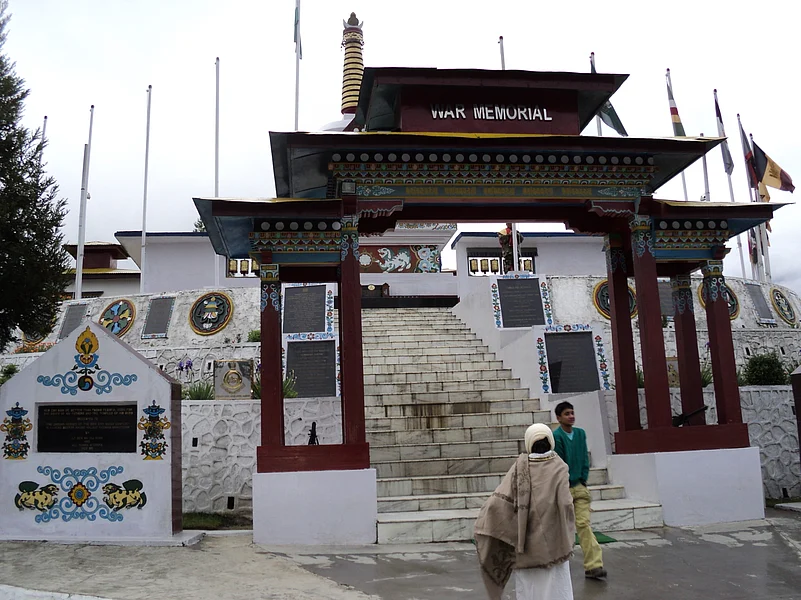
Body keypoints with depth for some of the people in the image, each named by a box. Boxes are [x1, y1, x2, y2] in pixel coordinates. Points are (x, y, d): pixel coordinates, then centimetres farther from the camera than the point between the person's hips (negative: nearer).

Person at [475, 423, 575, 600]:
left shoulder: (520, 467, -5)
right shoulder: (558, 467, -8)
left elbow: (498, 500, -13)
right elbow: (565, 504, -15)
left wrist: (482, 525, -4)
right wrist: (568, 536, 0)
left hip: (527, 542, 1)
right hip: (553, 541, -1)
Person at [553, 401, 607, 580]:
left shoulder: (580, 433, 5)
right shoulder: (556, 436, -14)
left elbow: (585, 458, 7)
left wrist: (583, 479, 0)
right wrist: (568, 482, -8)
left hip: (579, 487, 4)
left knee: (584, 524, -3)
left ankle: (593, 566, -6)